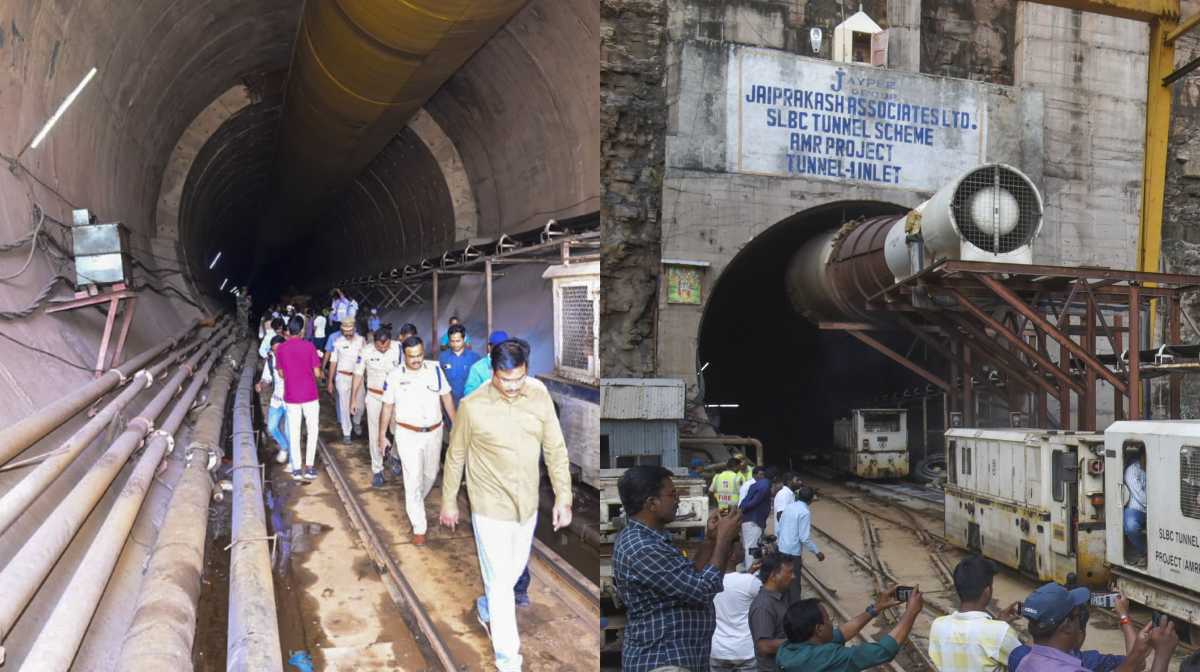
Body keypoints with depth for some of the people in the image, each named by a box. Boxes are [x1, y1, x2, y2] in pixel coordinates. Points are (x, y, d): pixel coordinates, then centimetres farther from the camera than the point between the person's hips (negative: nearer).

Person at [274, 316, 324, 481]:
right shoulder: (309, 346, -10)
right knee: (312, 431, 11)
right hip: (310, 396, -2)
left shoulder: (281, 348, -3)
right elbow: (317, 373, -8)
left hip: (291, 397, 2)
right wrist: (318, 373, 14)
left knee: (294, 433, 10)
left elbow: (281, 374, 6)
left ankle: (297, 469, 12)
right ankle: (309, 467, 7)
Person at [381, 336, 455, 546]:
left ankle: (414, 503, 49)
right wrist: (382, 435, 4)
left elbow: (446, 397, 3)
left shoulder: (435, 370, -6)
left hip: (434, 432, 3)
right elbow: (387, 407, 0)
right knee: (413, 479, -4)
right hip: (408, 434, -3)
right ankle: (419, 529, 5)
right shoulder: (395, 376, -10)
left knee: (430, 473, 19)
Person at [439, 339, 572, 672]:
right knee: (501, 580, 1)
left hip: (527, 502, 4)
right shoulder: (473, 407, -18)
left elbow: (556, 450, -1)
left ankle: (489, 606, 53)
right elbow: (455, 456, -4)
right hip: (490, 506, -4)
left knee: (515, 569, 23)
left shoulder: (540, 396, -10)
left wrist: (563, 497, -2)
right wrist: (448, 501, 4)